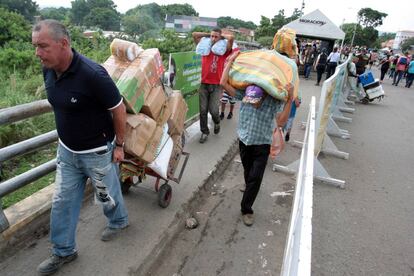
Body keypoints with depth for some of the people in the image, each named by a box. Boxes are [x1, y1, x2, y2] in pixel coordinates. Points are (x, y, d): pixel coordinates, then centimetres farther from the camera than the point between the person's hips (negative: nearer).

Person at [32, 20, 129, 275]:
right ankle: (64, 251, 34)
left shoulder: (92, 74, -28)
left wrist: (119, 145, -10)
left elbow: (118, 109, -18)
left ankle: (119, 220, 49)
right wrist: (68, 133, 18)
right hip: (67, 150, 7)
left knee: (106, 194, 17)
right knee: (62, 202, 14)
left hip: (97, 152, -6)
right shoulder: (48, 70, -5)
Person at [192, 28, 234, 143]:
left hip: (216, 85, -2)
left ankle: (217, 122, 28)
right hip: (204, 84, 2)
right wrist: (208, 34, 13)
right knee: (203, 110, 2)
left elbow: (231, 38, -11)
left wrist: (222, 36, 6)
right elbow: (194, 34, 9)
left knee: (213, 110, -7)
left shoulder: (223, 50, 4)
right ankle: (204, 132, 19)